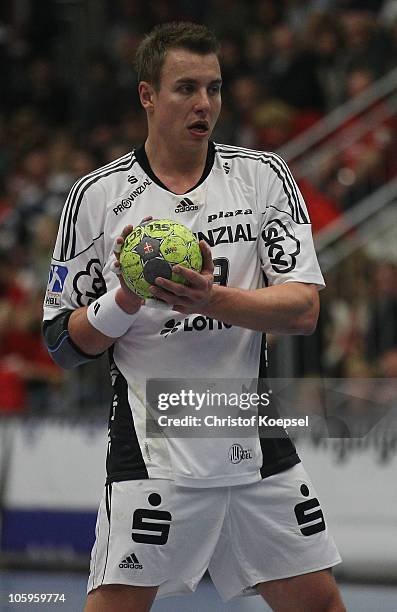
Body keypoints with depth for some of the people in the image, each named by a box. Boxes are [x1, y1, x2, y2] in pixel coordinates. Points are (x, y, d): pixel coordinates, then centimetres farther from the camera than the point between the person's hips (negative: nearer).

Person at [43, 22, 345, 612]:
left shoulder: (264, 176, 3)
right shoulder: (97, 195, 0)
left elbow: (303, 309, -5)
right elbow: (63, 341, 2)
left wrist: (214, 300, -22)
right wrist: (126, 299, -17)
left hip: (259, 448, 3)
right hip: (152, 457, -3)